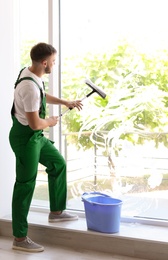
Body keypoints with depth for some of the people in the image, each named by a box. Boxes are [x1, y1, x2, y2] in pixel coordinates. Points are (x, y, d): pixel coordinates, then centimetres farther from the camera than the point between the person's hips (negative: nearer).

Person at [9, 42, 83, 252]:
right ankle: (20, 239, 10)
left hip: (34, 136, 10)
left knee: (57, 163, 20)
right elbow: (35, 124, -28)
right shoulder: (30, 87, -30)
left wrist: (65, 102, 17)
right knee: (25, 185, -2)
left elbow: (43, 96, 23)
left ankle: (56, 211, 34)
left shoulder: (30, 73, 2)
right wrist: (50, 122, -7)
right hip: (25, 137, -10)